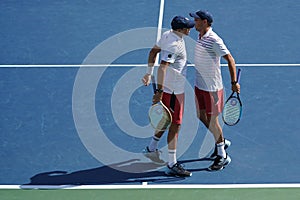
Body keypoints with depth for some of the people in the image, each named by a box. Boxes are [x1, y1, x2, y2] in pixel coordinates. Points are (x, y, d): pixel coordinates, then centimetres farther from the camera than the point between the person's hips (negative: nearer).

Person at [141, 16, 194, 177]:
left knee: (166, 120, 24)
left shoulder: (167, 35, 3)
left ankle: (151, 148, 39)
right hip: (173, 90, -10)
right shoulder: (174, 45, -27)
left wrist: (149, 73, 21)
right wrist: (160, 91, -32)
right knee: (175, 125, -4)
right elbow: (163, 67, -32)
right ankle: (172, 166, 1)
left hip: (168, 86, 10)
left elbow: (153, 51, 15)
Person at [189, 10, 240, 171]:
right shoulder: (200, 37, 6)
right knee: (202, 117, 16)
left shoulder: (214, 40, -21)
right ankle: (221, 142, 36)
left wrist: (234, 82, -24)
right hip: (199, 85, 9)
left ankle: (222, 156, 10)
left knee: (212, 121, -2)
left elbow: (230, 60, -21)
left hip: (212, 88, -9)